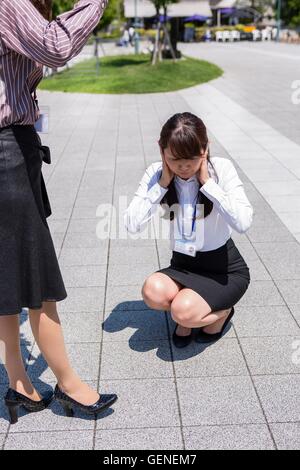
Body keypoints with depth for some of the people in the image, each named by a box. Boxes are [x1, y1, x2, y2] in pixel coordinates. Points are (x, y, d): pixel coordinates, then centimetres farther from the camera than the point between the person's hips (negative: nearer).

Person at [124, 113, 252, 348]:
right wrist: (162, 183, -21)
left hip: (225, 270, -3)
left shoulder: (221, 169, -15)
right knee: (153, 291, -29)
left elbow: (243, 222, -30)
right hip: (183, 266, 3)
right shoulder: (156, 173, -9)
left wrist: (207, 182, -25)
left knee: (183, 312, -28)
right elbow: (132, 224, -21)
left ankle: (222, 311, 8)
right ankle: (188, 311, 6)